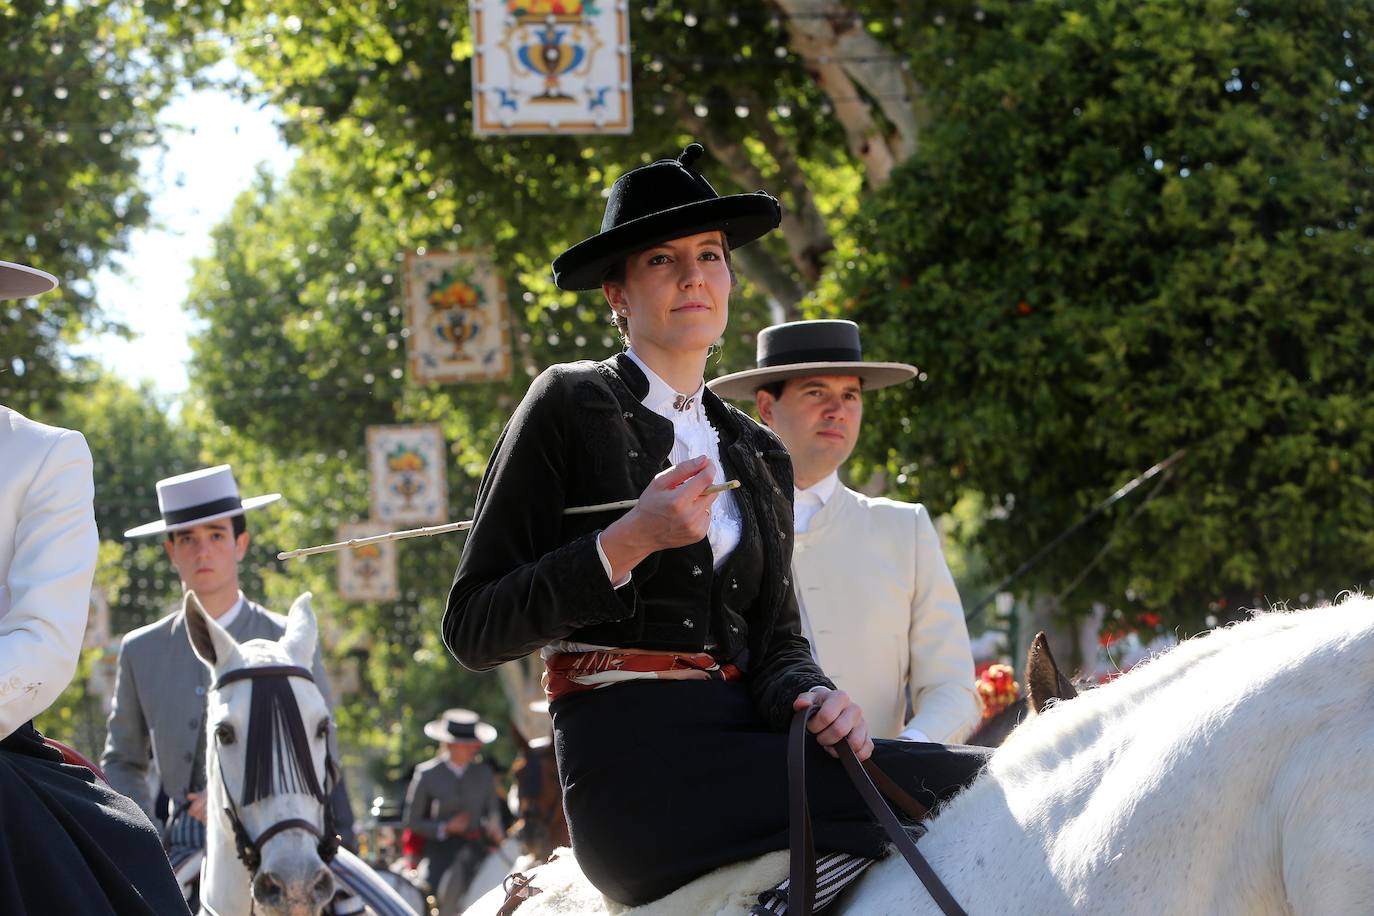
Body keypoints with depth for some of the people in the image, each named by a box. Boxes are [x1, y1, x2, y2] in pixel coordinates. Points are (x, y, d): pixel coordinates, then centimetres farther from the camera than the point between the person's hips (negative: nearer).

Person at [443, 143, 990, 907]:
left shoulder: (758, 456, 22)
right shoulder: (571, 407, 4)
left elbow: (775, 639, 17)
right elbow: (473, 631, -2)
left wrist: (809, 697, -8)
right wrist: (630, 542, -13)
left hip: (740, 747, 6)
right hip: (632, 760, -6)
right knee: (954, 787, -26)